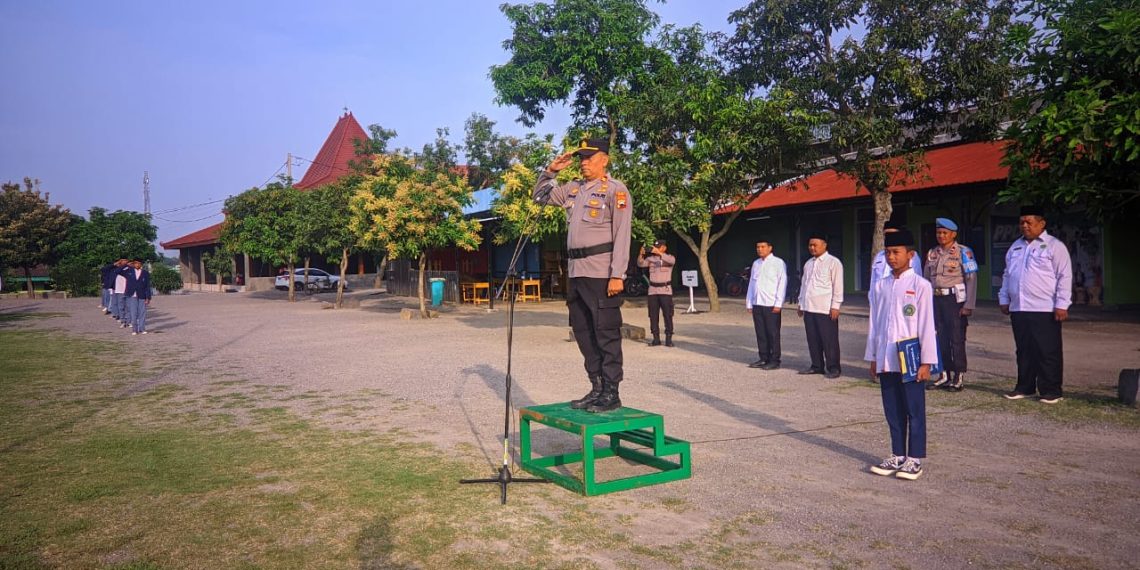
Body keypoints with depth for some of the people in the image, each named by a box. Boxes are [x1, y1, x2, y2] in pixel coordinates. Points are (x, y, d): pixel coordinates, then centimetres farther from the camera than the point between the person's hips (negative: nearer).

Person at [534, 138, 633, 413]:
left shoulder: (615, 190, -5)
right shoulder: (573, 189, 16)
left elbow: (622, 235, -11)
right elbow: (540, 196, 28)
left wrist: (617, 275, -18)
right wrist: (550, 171, 11)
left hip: (601, 274, -8)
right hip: (576, 273, 8)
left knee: (606, 333, -3)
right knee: (583, 333, 11)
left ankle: (611, 393, 4)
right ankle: (597, 388, 21)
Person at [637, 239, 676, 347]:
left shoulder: (669, 258, 3)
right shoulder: (651, 258, 10)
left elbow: (672, 261, -21)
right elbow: (641, 264, -4)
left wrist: (659, 253, -32)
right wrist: (641, 255, -23)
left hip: (665, 290, -3)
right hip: (653, 290, 3)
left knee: (668, 315, -5)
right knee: (653, 315, 3)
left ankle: (669, 338, 0)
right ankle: (656, 338, 9)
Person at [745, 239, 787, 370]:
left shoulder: (778, 263, -2)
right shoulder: (756, 263, 15)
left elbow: (782, 283, -6)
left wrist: (778, 304, -12)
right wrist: (749, 303, 13)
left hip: (771, 305, -6)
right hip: (757, 304, 6)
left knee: (773, 333, -1)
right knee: (760, 333, 8)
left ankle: (774, 360, 5)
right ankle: (764, 359, 16)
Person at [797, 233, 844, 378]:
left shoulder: (833, 262, -4)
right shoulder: (808, 263, 17)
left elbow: (837, 286, -8)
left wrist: (835, 306, -13)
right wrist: (801, 304, 18)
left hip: (825, 309, -7)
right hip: (809, 308, 7)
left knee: (829, 339, -1)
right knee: (813, 339, 10)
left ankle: (833, 368, 7)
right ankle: (817, 366, 21)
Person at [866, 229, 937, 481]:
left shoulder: (920, 286, -5)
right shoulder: (881, 286, 8)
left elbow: (926, 325, -7)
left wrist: (926, 362, -9)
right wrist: (872, 357, 11)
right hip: (885, 361, 5)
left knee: (914, 411, 5)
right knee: (893, 411, 12)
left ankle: (914, 459, 14)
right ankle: (897, 456, 23)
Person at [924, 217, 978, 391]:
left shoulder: (963, 252, -5)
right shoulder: (932, 253, 11)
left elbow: (971, 279, -8)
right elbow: (926, 279, 16)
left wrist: (968, 305, -13)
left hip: (955, 299, -5)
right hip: (936, 299, 5)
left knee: (957, 339, 0)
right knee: (941, 338, 9)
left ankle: (959, 377, 9)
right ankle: (945, 375, 19)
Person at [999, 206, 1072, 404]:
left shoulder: (1054, 246, -3)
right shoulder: (1015, 247, 17)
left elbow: (1064, 276, -8)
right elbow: (1007, 275, 23)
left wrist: (1062, 305, -13)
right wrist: (1004, 299, 18)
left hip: (1045, 310, -6)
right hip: (1018, 309, 6)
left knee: (1048, 352, -1)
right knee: (1024, 351, 12)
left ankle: (1051, 391, 6)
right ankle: (1025, 387, 21)